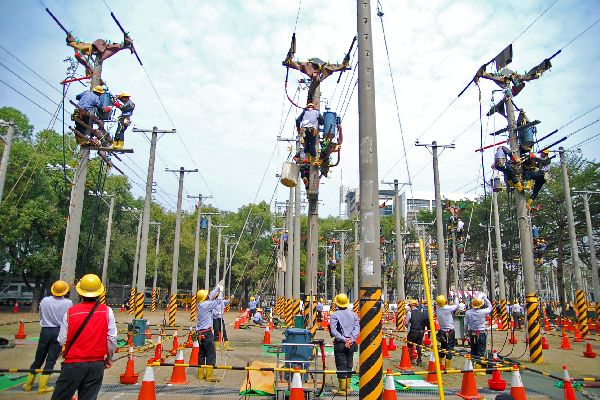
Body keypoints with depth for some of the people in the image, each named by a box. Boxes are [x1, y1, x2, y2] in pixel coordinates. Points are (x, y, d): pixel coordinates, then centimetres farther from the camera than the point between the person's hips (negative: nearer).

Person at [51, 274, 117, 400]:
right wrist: (109, 358, 11)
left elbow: (62, 340, -4)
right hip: (97, 363, 1)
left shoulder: (70, 312, -8)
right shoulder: (107, 311, -6)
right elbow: (112, 338, -5)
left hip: (74, 363, -1)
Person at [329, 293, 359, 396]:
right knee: (349, 365, 14)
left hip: (340, 344, -4)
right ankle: (348, 387, 23)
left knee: (341, 365, 2)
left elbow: (333, 330, -15)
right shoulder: (353, 314, 6)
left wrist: (343, 339, -14)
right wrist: (351, 339, -9)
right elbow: (357, 328, -1)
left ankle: (342, 389, 3)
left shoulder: (335, 315, -7)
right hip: (351, 344, 4)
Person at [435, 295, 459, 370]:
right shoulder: (449, 308, -16)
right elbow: (456, 305, 1)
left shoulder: (438, 309, -3)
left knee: (443, 348, 18)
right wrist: (456, 297, 14)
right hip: (450, 332, -6)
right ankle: (447, 367, -2)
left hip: (442, 332, 6)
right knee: (449, 349, -2)